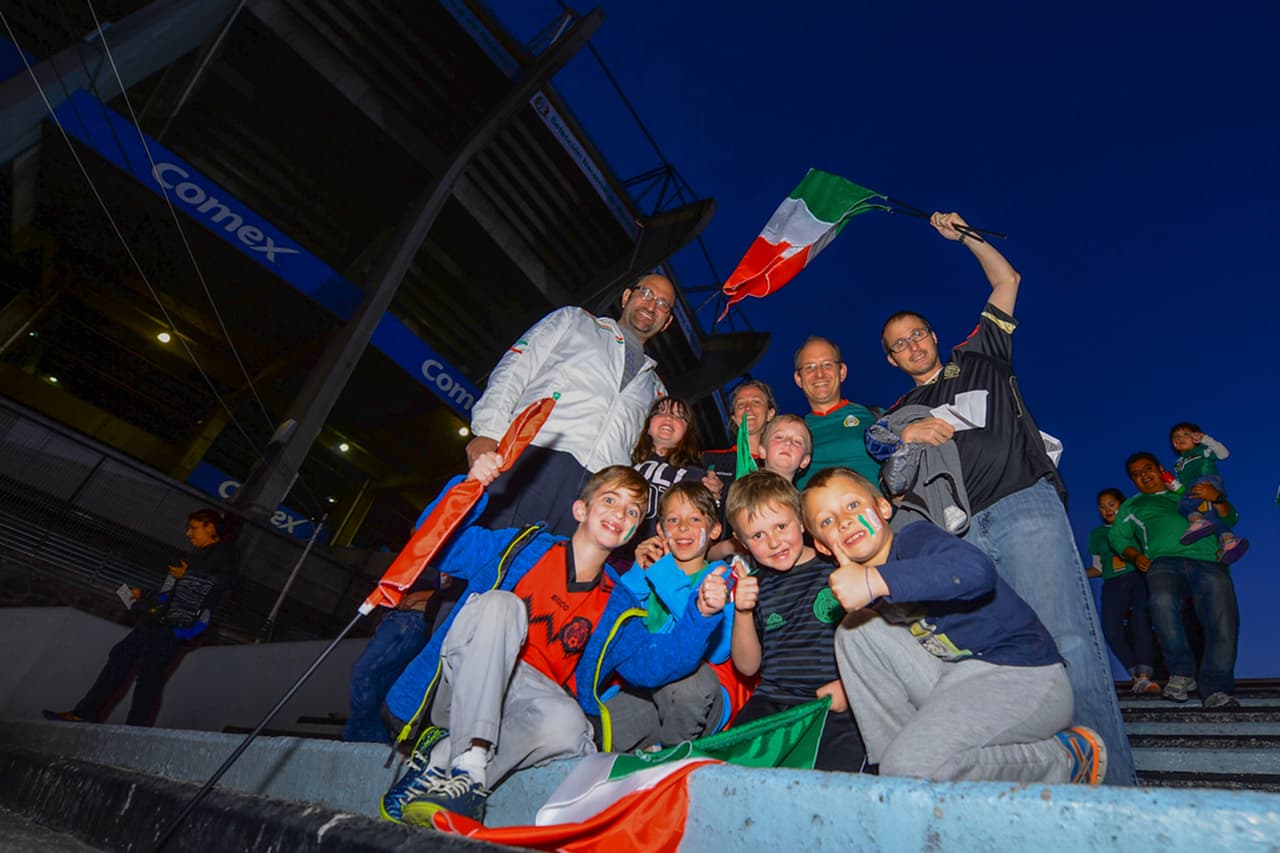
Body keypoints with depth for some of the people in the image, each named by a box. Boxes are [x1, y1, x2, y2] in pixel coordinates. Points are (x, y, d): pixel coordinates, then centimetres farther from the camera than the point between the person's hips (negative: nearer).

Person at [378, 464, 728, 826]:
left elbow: (653, 663, -2)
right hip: (462, 689, -1)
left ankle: (442, 757, -11)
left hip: (523, 705, 2)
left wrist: (701, 614, -17)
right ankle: (468, 768, -30)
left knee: (566, 725, -32)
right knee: (500, 603, -27)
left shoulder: (616, 608, 13)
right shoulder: (524, 547, 7)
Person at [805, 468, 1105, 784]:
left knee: (910, 765, -24)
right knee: (855, 630, -6)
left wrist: (876, 580, -42)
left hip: (1025, 677, -7)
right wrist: (846, 687, 5)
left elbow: (976, 570, -39)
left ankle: (1066, 762, -1)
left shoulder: (914, 538, -15)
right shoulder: (869, 591, 8)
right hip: (957, 677, 7)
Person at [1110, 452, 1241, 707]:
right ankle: (1182, 673, -19)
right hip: (1164, 562, -1)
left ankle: (1216, 689, -19)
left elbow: (1229, 520, 23)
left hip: (1208, 561, 1)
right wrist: (1136, 555, 5)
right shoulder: (1132, 506, 32)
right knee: (1163, 601, -34)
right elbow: (1117, 536, 24)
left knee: (1224, 618, -25)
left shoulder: (1190, 494, 31)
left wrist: (1218, 499, 3)